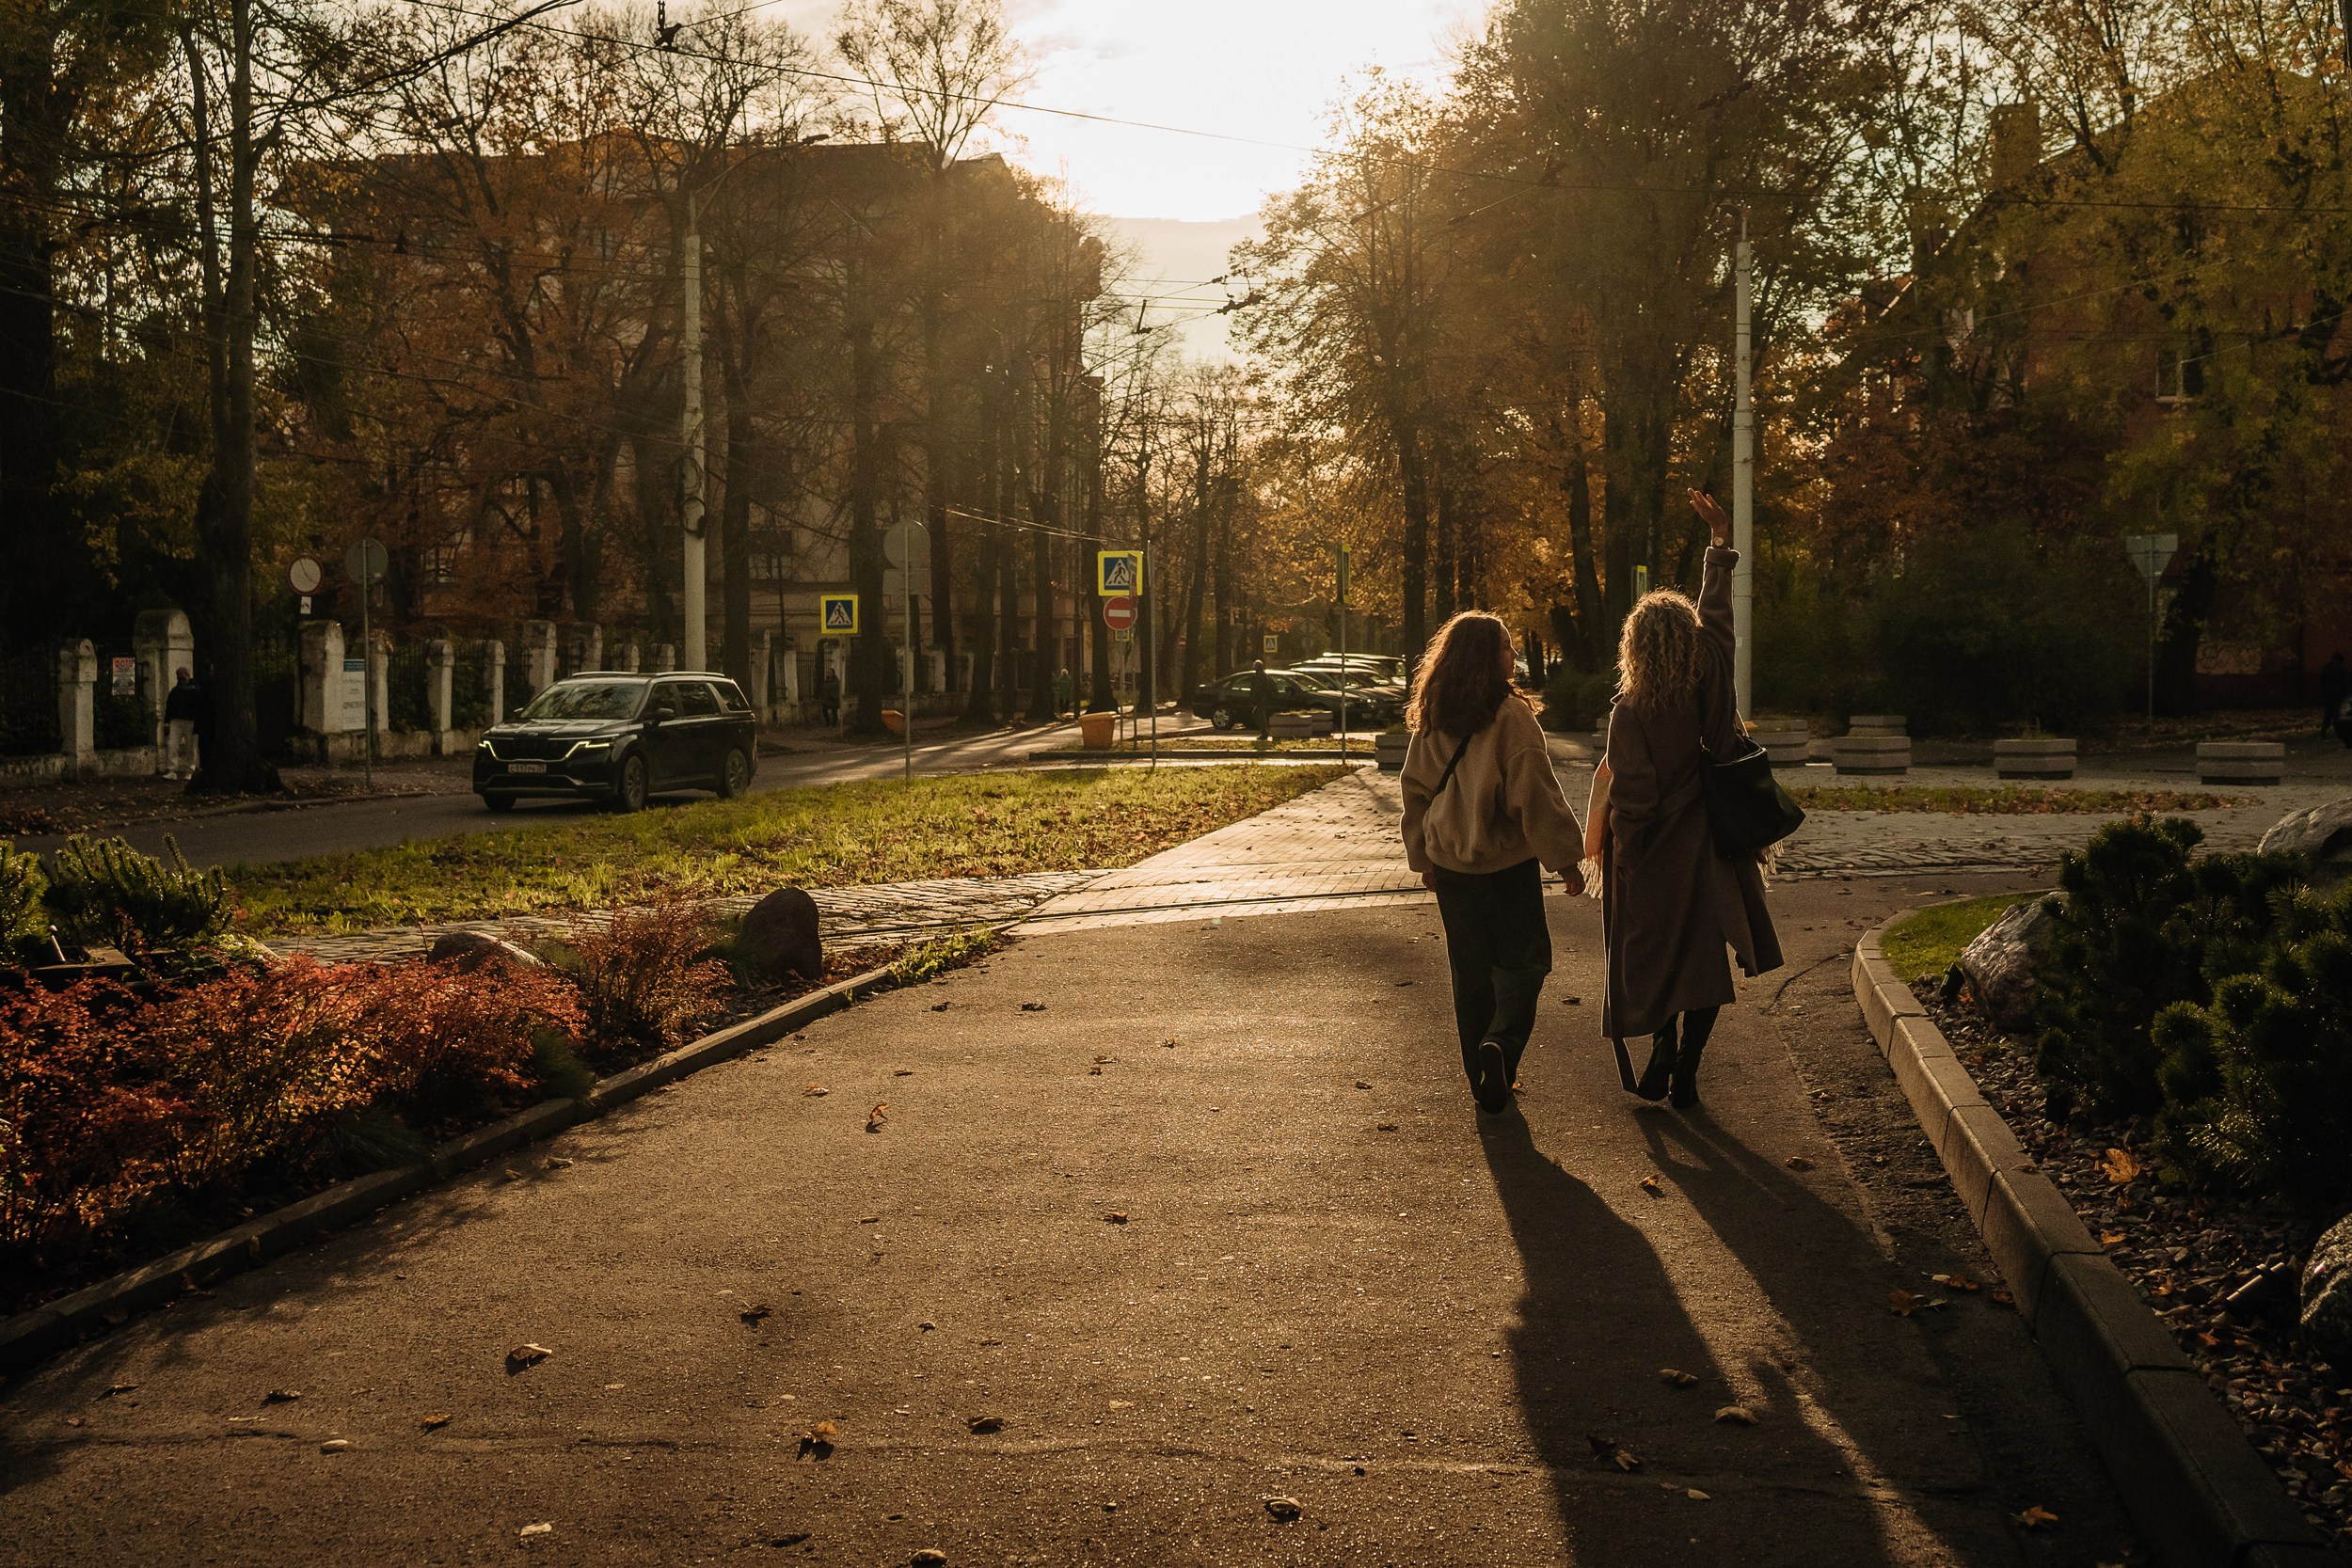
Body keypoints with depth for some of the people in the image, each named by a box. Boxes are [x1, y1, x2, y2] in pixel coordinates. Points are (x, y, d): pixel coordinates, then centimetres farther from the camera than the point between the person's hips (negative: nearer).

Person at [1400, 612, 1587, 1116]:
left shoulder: (1431, 720, 3)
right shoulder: (1510, 716, -16)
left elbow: (1416, 789, 11)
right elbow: (1537, 796, -16)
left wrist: (1423, 857, 22)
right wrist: (1566, 859, -8)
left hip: (1449, 865, 5)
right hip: (1506, 865, -5)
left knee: (1470, 970, 15)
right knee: (1522, 960, 6)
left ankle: (1484, 1075, 19)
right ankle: (1502, 1041, -17)